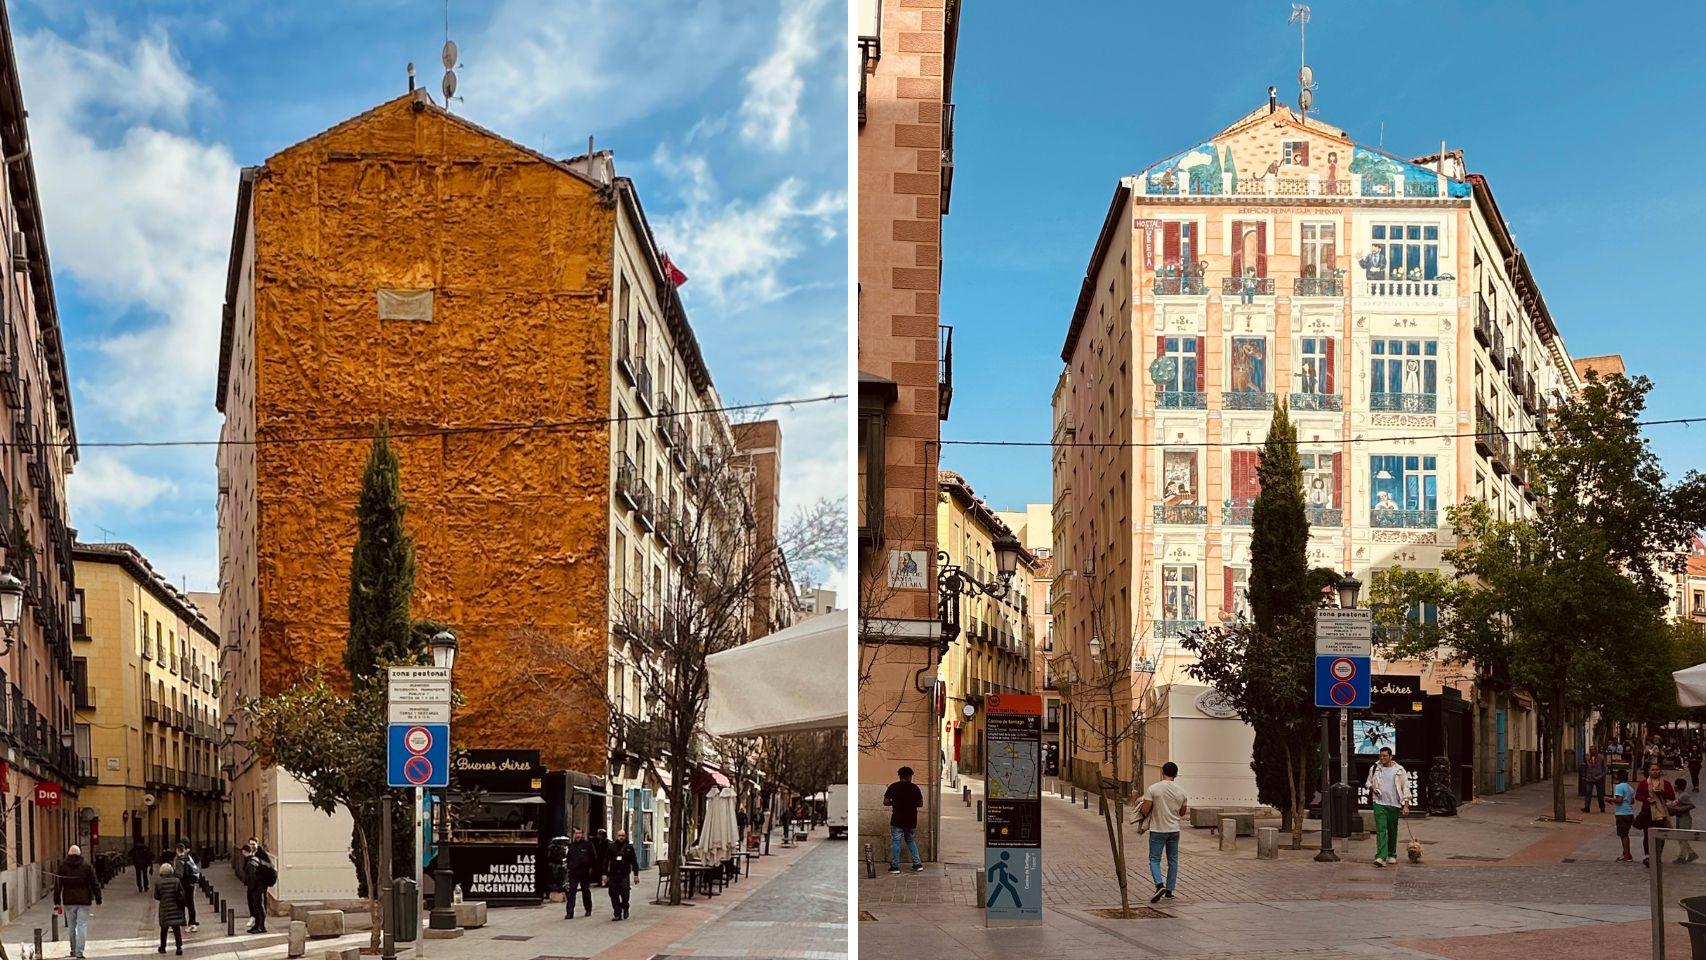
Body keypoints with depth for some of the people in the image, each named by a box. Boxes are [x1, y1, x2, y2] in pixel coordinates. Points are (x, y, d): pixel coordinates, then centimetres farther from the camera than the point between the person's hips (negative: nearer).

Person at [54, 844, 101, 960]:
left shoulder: (62, 866, 4)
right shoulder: (87, 865, 0)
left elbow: (57, 885, 4)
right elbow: (95, 884, 1)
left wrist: (57, 902, 7)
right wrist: (98, 900, 6)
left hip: (69, 901, 2)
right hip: (84, 901, -2)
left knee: (72, 925, 16)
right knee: (82, 926, -2)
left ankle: (73, 949, 24)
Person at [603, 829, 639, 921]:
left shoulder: (629, 847, 4)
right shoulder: (611, 847, 6)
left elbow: (634, 862, 7)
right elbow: (606, 862, 8)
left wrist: (636, 874, 2)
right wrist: (605, 874, 2)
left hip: (625, 875, -1)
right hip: (613, 875, 1)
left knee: (625, 894, -7)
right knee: (614, 895, 0)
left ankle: (625, 909, 20)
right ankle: (617, 914, 7)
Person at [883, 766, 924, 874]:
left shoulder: (893, 787, -4)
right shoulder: (914, 787, -1)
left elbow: (885, 802, -6)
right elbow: (920, 803, 2)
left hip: (897, 820, -2)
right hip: (911, 820, 3)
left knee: (895, 842, 5)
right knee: (911, 841, 18)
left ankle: (895, 866, 2)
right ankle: (917, 864, 15)